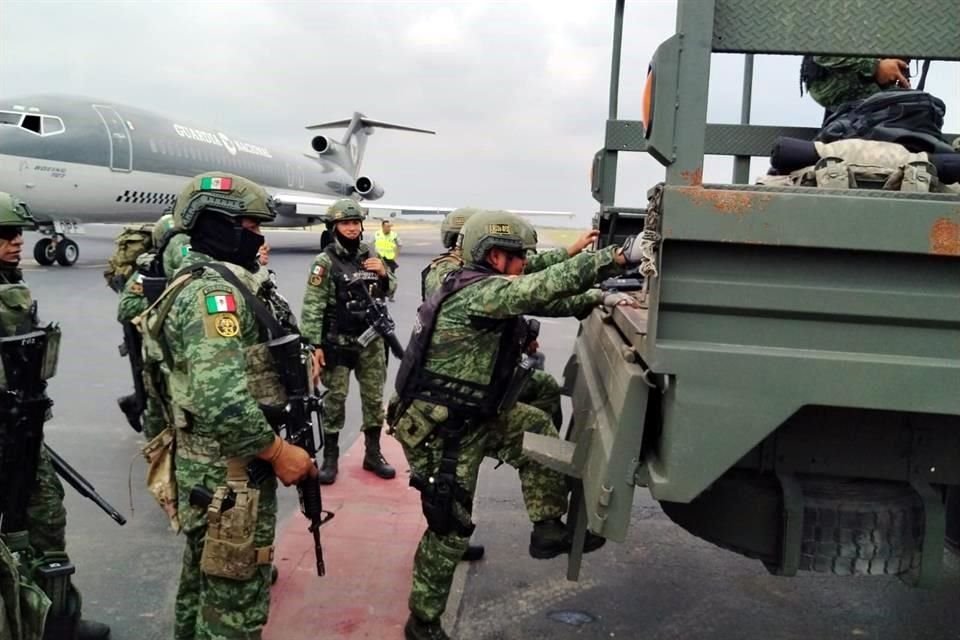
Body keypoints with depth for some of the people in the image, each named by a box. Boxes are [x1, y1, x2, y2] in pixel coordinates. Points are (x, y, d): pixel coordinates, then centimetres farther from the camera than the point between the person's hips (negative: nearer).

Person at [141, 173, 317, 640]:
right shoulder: (216, 291, -21)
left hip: (204, 464, 11)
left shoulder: (196, 281, 13)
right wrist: (279, 452, -20)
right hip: (230, 474, -10)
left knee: (204, 582, 25)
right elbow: (223, 401, -32)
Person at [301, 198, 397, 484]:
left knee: (374, 397, 11)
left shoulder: (370, 256, 5)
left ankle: (373, 453, 25)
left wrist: (384, 274, -5)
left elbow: (389, 290, 17)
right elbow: (312, 306, -12)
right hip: (338, 341, -5)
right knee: (335, 398, 4)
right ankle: (330, 457, 17)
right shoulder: (325, 261, -10)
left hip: (371, 340, 5)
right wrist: (314, 345, -16)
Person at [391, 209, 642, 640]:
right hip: (435, 430, -10)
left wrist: (600, 299, 5)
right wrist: (620, 255, -33)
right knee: (451, 527, 2)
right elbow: (547, 286, -33)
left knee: (537, 428, 9)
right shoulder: (480, 292, -23)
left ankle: (548, 529, 15)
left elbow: (542, 299, 14)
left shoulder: (488, 290, 7)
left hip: (467, 417, 10)